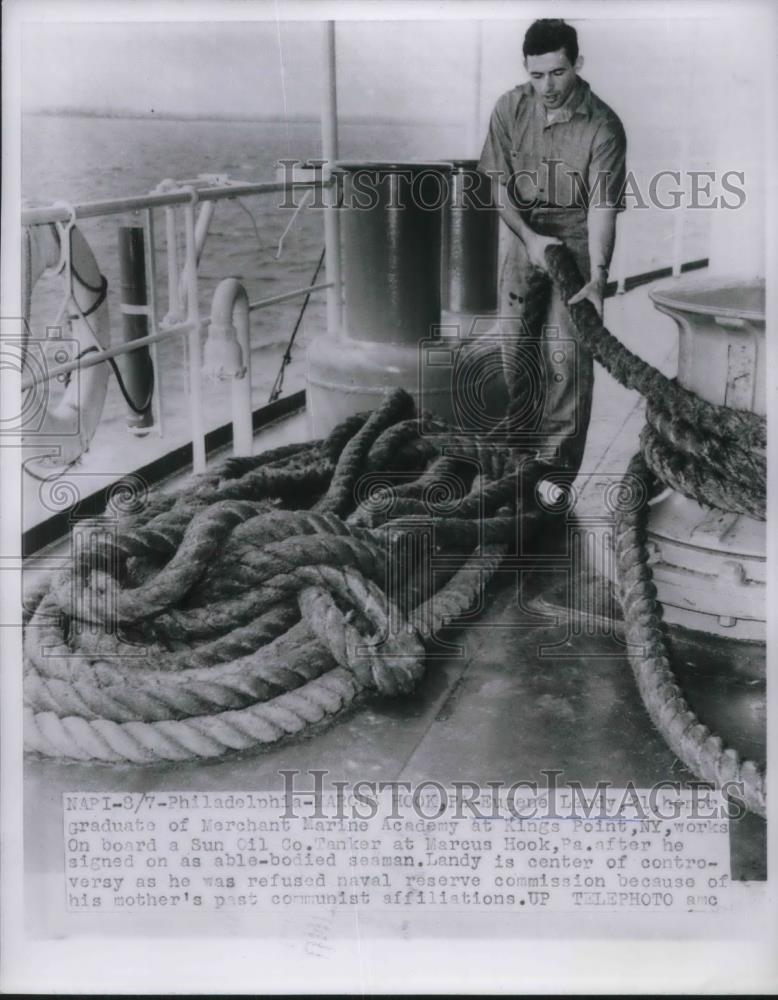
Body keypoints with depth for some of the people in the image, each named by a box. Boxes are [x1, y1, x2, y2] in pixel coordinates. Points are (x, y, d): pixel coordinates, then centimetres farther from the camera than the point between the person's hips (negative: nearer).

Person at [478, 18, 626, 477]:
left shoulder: (603, 126, -20)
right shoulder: (511, 108, -8)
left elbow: (602, 208, -24)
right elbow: (498, 183, -3)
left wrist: (597, 278, -35)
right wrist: (528, 236, -16)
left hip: (577, 244, -4)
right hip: (525, 238, 4)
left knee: (567, 358, -9)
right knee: (515, 346, 9)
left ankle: (558, 465, 0)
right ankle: (527, 442, 27)